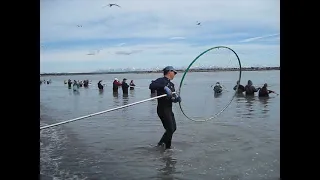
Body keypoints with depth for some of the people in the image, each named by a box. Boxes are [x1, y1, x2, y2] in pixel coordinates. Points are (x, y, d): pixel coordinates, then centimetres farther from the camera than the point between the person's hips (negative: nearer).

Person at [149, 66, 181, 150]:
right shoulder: (161, 80, -10)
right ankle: (167, 147, 15)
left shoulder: (171, 84, 17)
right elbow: (152, 86, -30)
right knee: (170, 129, -3)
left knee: (173, 128, 19)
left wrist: (177, 98, -8)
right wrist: (164, 87, -37)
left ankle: (161, 143, 33)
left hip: (169, 109, 10)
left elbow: (173, 98, 16)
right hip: (163, 109, -9)